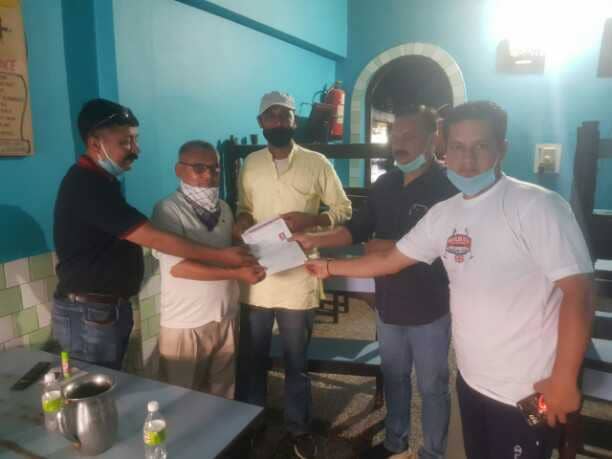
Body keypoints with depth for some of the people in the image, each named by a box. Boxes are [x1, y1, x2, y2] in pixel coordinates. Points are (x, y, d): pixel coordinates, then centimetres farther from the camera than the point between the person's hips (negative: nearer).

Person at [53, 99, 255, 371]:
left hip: (110, 308, 9)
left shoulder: (97, 182, 11)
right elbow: (152, 238, -25)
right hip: (89, 314, -9)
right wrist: (220, 256, -21)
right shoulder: (87, 186, -22)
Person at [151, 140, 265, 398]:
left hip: (225, 317, 6)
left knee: (223, 391, 18)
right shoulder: (168, 210, -13)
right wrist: (237, 274, -23)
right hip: (185, 323, -5)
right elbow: (177, 266, -21)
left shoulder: (223, 209, 7)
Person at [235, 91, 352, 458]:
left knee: (296, 362, 14)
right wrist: (242, 219, -7)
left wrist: (310, 219, -18)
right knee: (254, 358, 18)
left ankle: (299, 428, 35)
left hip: (297, 280, -3)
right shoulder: (250, 164, 6)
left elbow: (343, 208, -1)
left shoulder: (317, 163, -4)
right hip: (255, 279, 3)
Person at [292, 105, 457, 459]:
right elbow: (357, 229, 4)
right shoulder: (385, 184, 3)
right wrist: (314, 240, -9)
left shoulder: (447, 188, -18)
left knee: (432, 387, 15)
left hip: (429, 310, -6)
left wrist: (386, 247, -18)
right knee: (393, 378, 23)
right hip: (388, 305, 6)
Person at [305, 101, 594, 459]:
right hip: (472, 379, 6)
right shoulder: (444, 214, 2)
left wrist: (563, 380, -18)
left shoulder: (537, 206, -18)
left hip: (528, 392, -6)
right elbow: (389, 260, 11)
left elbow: (577, 292, -19)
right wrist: (329, 267, 14)